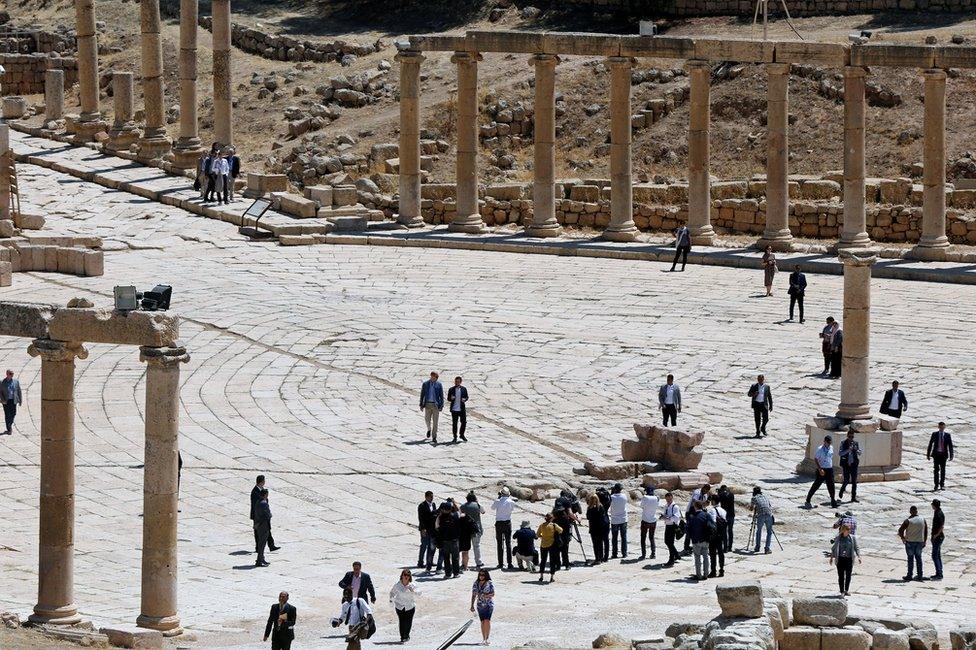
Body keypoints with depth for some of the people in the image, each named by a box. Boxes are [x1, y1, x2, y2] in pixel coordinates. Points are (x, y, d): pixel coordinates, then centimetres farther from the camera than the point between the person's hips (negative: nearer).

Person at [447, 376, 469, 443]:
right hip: (454, 409, -1)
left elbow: (466, 397, 12)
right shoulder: (451, 389, 2)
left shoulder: (464, 389, 5)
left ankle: (462, 435, 20)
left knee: (464, 422, 1)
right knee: (454, 423, 2)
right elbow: (448, 399, 5)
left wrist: (464, 399, -11)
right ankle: (455, 437, 12)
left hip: (462, 409, 1)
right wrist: (451, 398, -18)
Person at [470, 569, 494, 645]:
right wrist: (472, 605, 7)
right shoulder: (476, 583, 6)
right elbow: (474, 595, 11)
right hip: (480, 605, 4)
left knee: (487, 621, -16)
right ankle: (484, 639, 12)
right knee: (482, 622, 6)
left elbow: (493, 594, -5)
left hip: (489, 604, -4)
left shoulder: (489, 583, -5)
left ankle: (486, 639, -16)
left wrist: (487, 596, -24)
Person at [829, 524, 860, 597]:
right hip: (840, 559, -1)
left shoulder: (852, 538, 4)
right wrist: (832, 557, 1)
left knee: (848, 575, 6)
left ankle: (847, 590, 21)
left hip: (849, 559, 1)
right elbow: (833, 548, 8)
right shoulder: (838, 538, 1)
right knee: (841, 576, -2)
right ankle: (842, 591, 4)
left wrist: (859, 556, -5)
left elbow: (856, 548, 7)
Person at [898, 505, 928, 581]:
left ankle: (909, 576, 7)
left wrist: (902, 538, 6)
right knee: (918, 558, 12)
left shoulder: (908, 521, -14)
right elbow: (926, 531, 4)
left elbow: (900, 531, -13)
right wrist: (924, 541, 13)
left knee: (910, 558, 4)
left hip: (910, 542, -3)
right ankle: (919, 576, 14)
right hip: (920, 541, 3)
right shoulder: (922, 519, -2)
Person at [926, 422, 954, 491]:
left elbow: (950, 446, 3)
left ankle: (942, 485, 13)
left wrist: (951, 455, -3)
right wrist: (928, 454, 1)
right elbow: (930, 445, 4)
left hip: (943, 454, 0)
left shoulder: (947, 435, 2)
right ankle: (936, 485, 3)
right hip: (936, 454, 0)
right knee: (936, 470, -2)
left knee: (943, 470, 5)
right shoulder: (934, 434, 2)